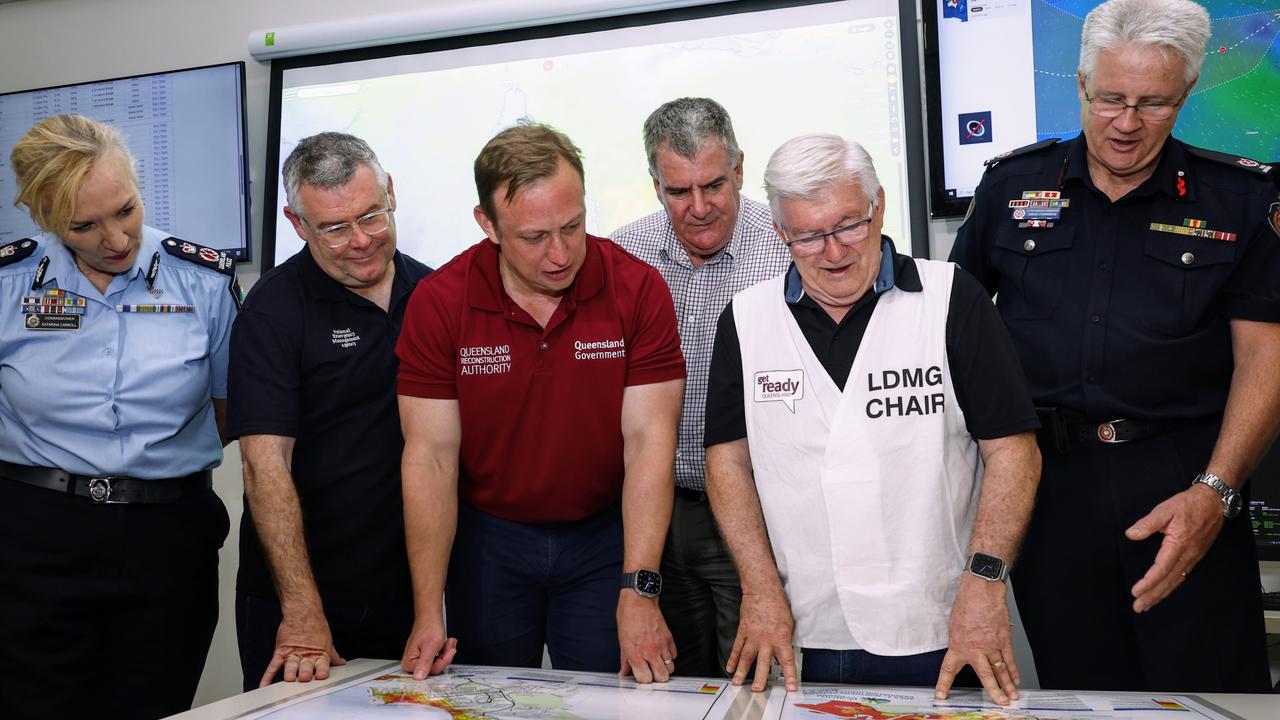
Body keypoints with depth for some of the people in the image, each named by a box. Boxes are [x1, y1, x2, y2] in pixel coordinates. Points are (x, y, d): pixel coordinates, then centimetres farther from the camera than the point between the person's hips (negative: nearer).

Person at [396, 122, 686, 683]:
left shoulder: (638, 289, -14)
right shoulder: (439, 301, -12)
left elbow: (648, 441, -17)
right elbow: (431, 456, -12)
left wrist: (639, 592, -24)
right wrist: (428, 613, -17)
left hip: (605, 535, 0)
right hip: (487, 537, 1)